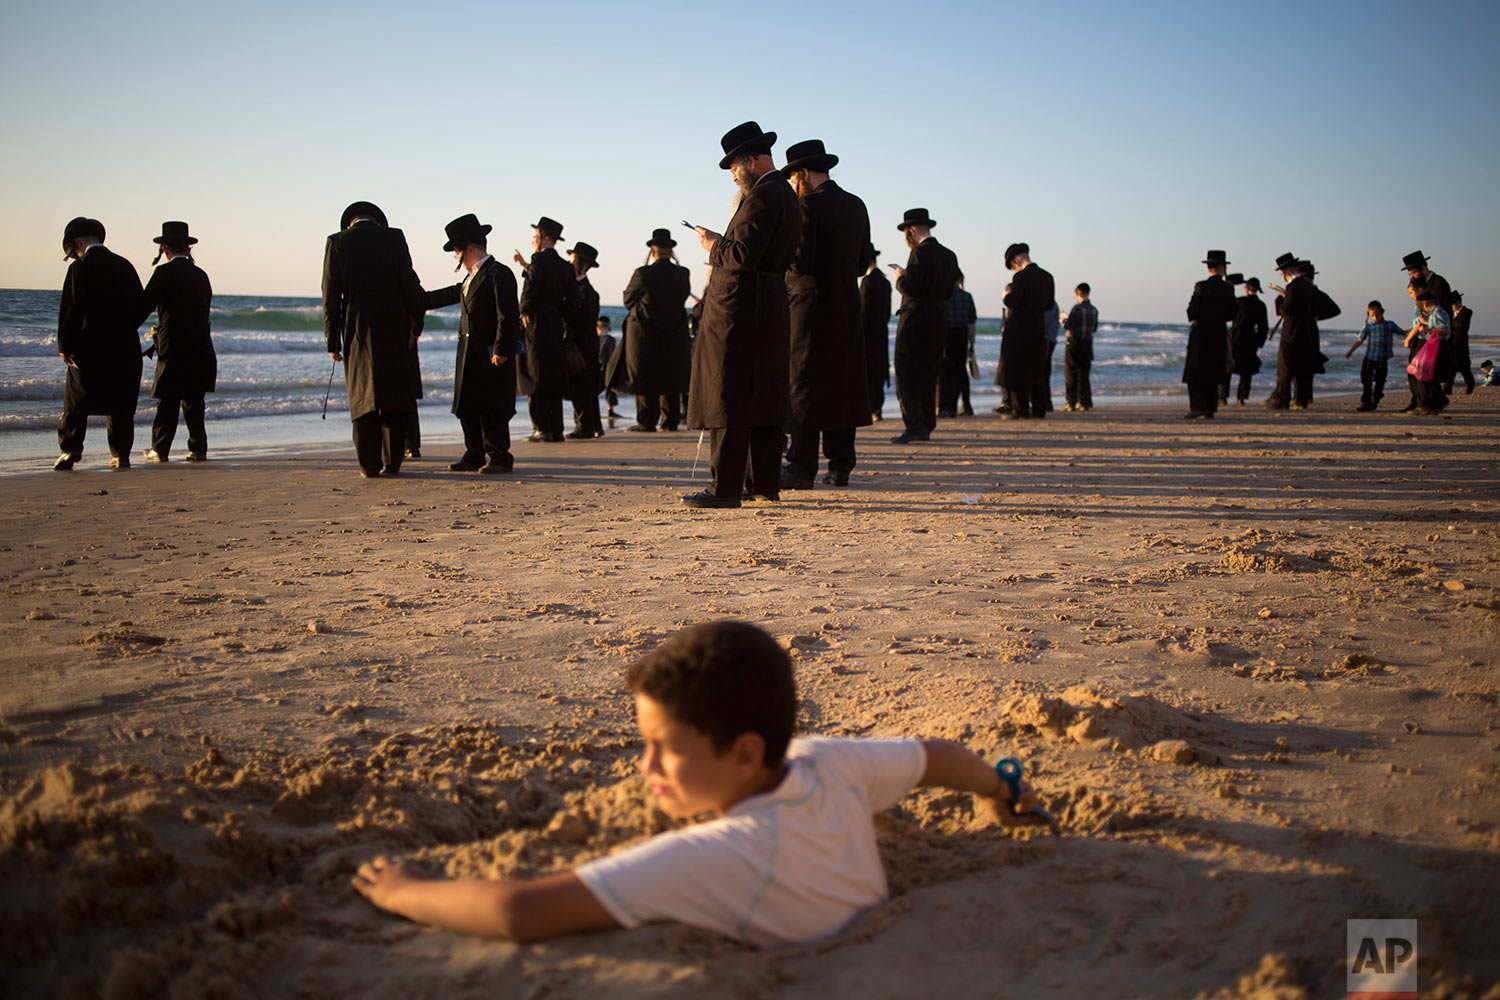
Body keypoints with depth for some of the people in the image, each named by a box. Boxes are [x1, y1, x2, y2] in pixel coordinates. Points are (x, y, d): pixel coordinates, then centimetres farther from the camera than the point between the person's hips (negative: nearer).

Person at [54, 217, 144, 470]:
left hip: (90, 348, -4)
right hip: (125, 348, 4)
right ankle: (121, 455, 9)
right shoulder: (125, 266, 8)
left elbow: (70, 310, -12)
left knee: (75, 402, 6)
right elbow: (140, 308, 12)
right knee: (120, 406, 9)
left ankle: (69, 450, -1)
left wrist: (64, 346, -5)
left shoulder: (81, 267, -8)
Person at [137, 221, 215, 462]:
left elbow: (144, 307, -6)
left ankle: (160, 449, 5)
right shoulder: (200, 275, 9)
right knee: (193, 399, 10)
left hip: (173, 347, -5)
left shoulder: (164, 273, -7)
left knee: (167, 401, 1)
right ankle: (198, 448, 10)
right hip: (200, 347, 5)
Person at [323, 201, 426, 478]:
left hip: (358, 328, 0)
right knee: (396, 394, 9)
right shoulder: (393, 237, 3)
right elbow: (409, 282, -4)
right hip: (395, 326, 0)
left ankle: (370, 464, 4)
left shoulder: (337, 242, 3)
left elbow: (331, 294, 1)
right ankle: (392, 462, 10)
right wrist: (416, 320, 2)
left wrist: (332, 340, 4)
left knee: (363, 395, 7)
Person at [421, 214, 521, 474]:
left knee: (492, 409, -4)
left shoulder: (499, 274, -11)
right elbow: (451, 294, 33)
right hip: (468, 354, 9)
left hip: (492, 355, -9)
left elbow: (507, 315, -17)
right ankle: (474, 455, 18)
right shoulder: (471, 277, 16)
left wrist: (501, 350, -20)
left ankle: (499, 456, 5)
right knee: (467, 407, 9)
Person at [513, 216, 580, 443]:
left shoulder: (540, 260, -10)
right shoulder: (565, 267, 13)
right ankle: (556, 429, 12)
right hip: (555, 326, 7)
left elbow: (531, 287, -24)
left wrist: (525, 312, -9)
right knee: (555, 378, 10)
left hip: (536, 324, -7)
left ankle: (543, 429, -4)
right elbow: (572, 301, 14)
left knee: (536, 377, -3)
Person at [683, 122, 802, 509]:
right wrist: (724, 246, 17)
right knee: (763, 396, 12)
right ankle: (766, 483, 17)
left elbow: (744, 255, -23)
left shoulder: (762, 196, -14)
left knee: (727, 396, -8)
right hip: (771, 306, 11)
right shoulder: (786, 195, 18)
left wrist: (714, 245, -6)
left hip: (741, 308, -10)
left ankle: (725, 487, -8)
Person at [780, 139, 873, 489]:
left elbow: (800, 261, -18)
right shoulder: (856, 205, 13)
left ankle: (801, 469, -6)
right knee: (841, 386, 9)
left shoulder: (808, 205, -11)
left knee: (803, 385, -4)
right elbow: (862, 263, 15)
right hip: (848, 306, 7)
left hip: (810, 305, -7)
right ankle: (840, 467, 12)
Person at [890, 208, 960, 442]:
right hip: (939, 321, 8)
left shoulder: (920, 252, -14)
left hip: (915, 322, -8)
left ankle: (914, 427, -8)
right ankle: (927, 426, 18)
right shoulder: (949, 255, 10)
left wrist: (899, 277, 0)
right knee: (928, 375, 15)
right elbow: (949, 291, 14)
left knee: (907, 374, -3)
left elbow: (910, 288, -22)